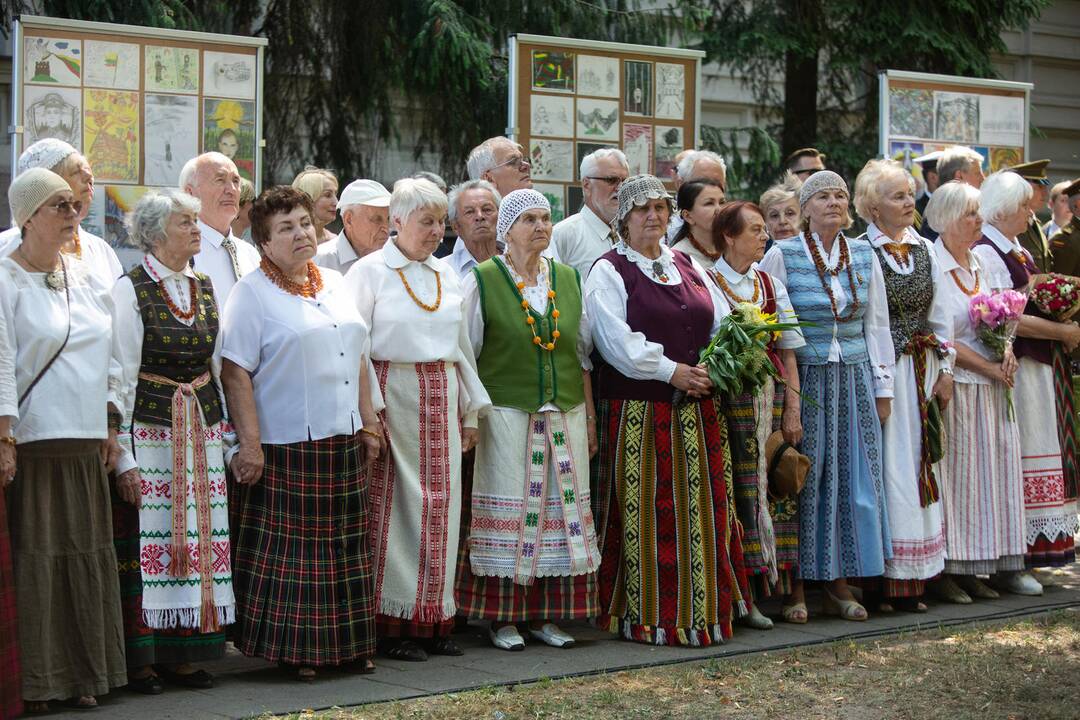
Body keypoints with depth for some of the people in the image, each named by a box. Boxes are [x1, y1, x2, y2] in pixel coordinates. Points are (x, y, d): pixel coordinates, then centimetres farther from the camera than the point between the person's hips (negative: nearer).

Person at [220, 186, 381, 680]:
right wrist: (249, 444, -16)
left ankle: (347, 644, 19)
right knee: (291, 550, -2)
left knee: (345, 546, 10)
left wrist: (369, 425, 14)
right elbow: (236, 372, -11)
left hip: (344, 442, 6)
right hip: (289, 447, -6)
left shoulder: (335, 284, 14)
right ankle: (293, 649, 8)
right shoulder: (252, 292, -5)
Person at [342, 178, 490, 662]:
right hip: (392, 397, -5)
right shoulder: (369, 271, -2)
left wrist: (470, 410, 17)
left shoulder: (446, 276, 15)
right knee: (392, 504, -5)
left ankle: (432, 618, 12)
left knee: (440, 504, 4)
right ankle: (391, 623, 2)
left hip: (441, 401, 5)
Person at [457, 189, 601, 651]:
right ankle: (502, 617, 6)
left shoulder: (569, 279, 12)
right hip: (505, 414, -4)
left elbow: (583, 354, 15)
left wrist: (589, 416, 12)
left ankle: (546, 614, 13)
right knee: (509, 511, -3)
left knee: (562, 508, 4)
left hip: (564, 415, 4)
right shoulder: (482, 280, -1)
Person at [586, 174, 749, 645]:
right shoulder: (609, 272, -1)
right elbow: (617, 340, -13)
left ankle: (702, 611, 14)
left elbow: (723, 323, 13)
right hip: (637, 411, -5)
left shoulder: (688, 267, 17)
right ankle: (645, 615, 3)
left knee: (702, 512, 6)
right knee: (645, 515, -3)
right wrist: (670, 371, -18)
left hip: (697, 412, 6)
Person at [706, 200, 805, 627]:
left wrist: (792, 411, 6)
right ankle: (745, 595, 2)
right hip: (729, 397, -5)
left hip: (772, 396, 5)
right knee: (740, 491, -4)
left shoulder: (771, 285, 14)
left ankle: (781, 586, 9)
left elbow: (788, 354, 12)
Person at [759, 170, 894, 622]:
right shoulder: (782, 255, -3)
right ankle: (795, 584, 9)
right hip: (803, 379, -4)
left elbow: (876, 325, 13)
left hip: (854, 381, 4)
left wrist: (883, 388, 11)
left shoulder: (864, 256, 9)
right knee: (803, 479, -1)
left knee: (854, 478, 3)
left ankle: (838, 584, 13)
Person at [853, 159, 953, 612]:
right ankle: (884, 578, 0)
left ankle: (911, 579, 11)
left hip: (920, 368, 6)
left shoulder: (926, 250, 12)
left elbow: (939, 317, 15)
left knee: (917, 463, 6)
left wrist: (945, 370, 10)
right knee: (887, 463, -6)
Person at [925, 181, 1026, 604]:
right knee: (953, 474, -5)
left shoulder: (978, 264, 14)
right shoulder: (933, 267, -10)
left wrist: (1007, 353, -4)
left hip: (991, 389, 8)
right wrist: (990, 367, -13)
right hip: (955, 388, -8)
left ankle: (971, 569, 15)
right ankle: (942, 573, 2)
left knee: (988, 471, 8)